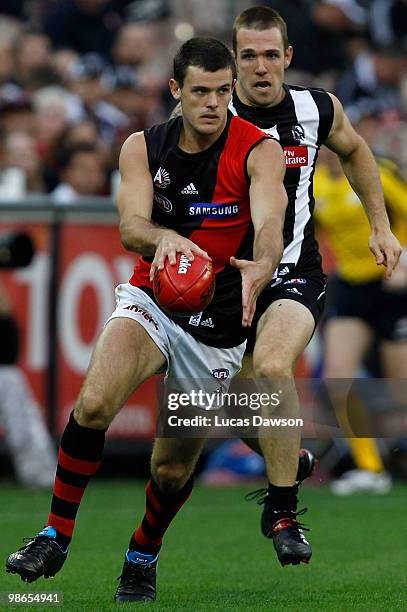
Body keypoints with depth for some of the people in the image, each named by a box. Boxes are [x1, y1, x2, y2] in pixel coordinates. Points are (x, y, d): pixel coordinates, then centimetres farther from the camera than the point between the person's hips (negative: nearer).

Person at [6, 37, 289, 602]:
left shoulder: (259, 151, -12)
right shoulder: (143, 148, -4)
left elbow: (270, 223, -29)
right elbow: (130, 226, -19)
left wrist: (261, 266, -52)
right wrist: (163, 238, -43)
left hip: (219, 327, -1)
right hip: (152, 299, 1)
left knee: (173, 468, 5)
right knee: (94, 404, -27)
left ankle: (143, 557, 35)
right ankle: (55, 536, -13)